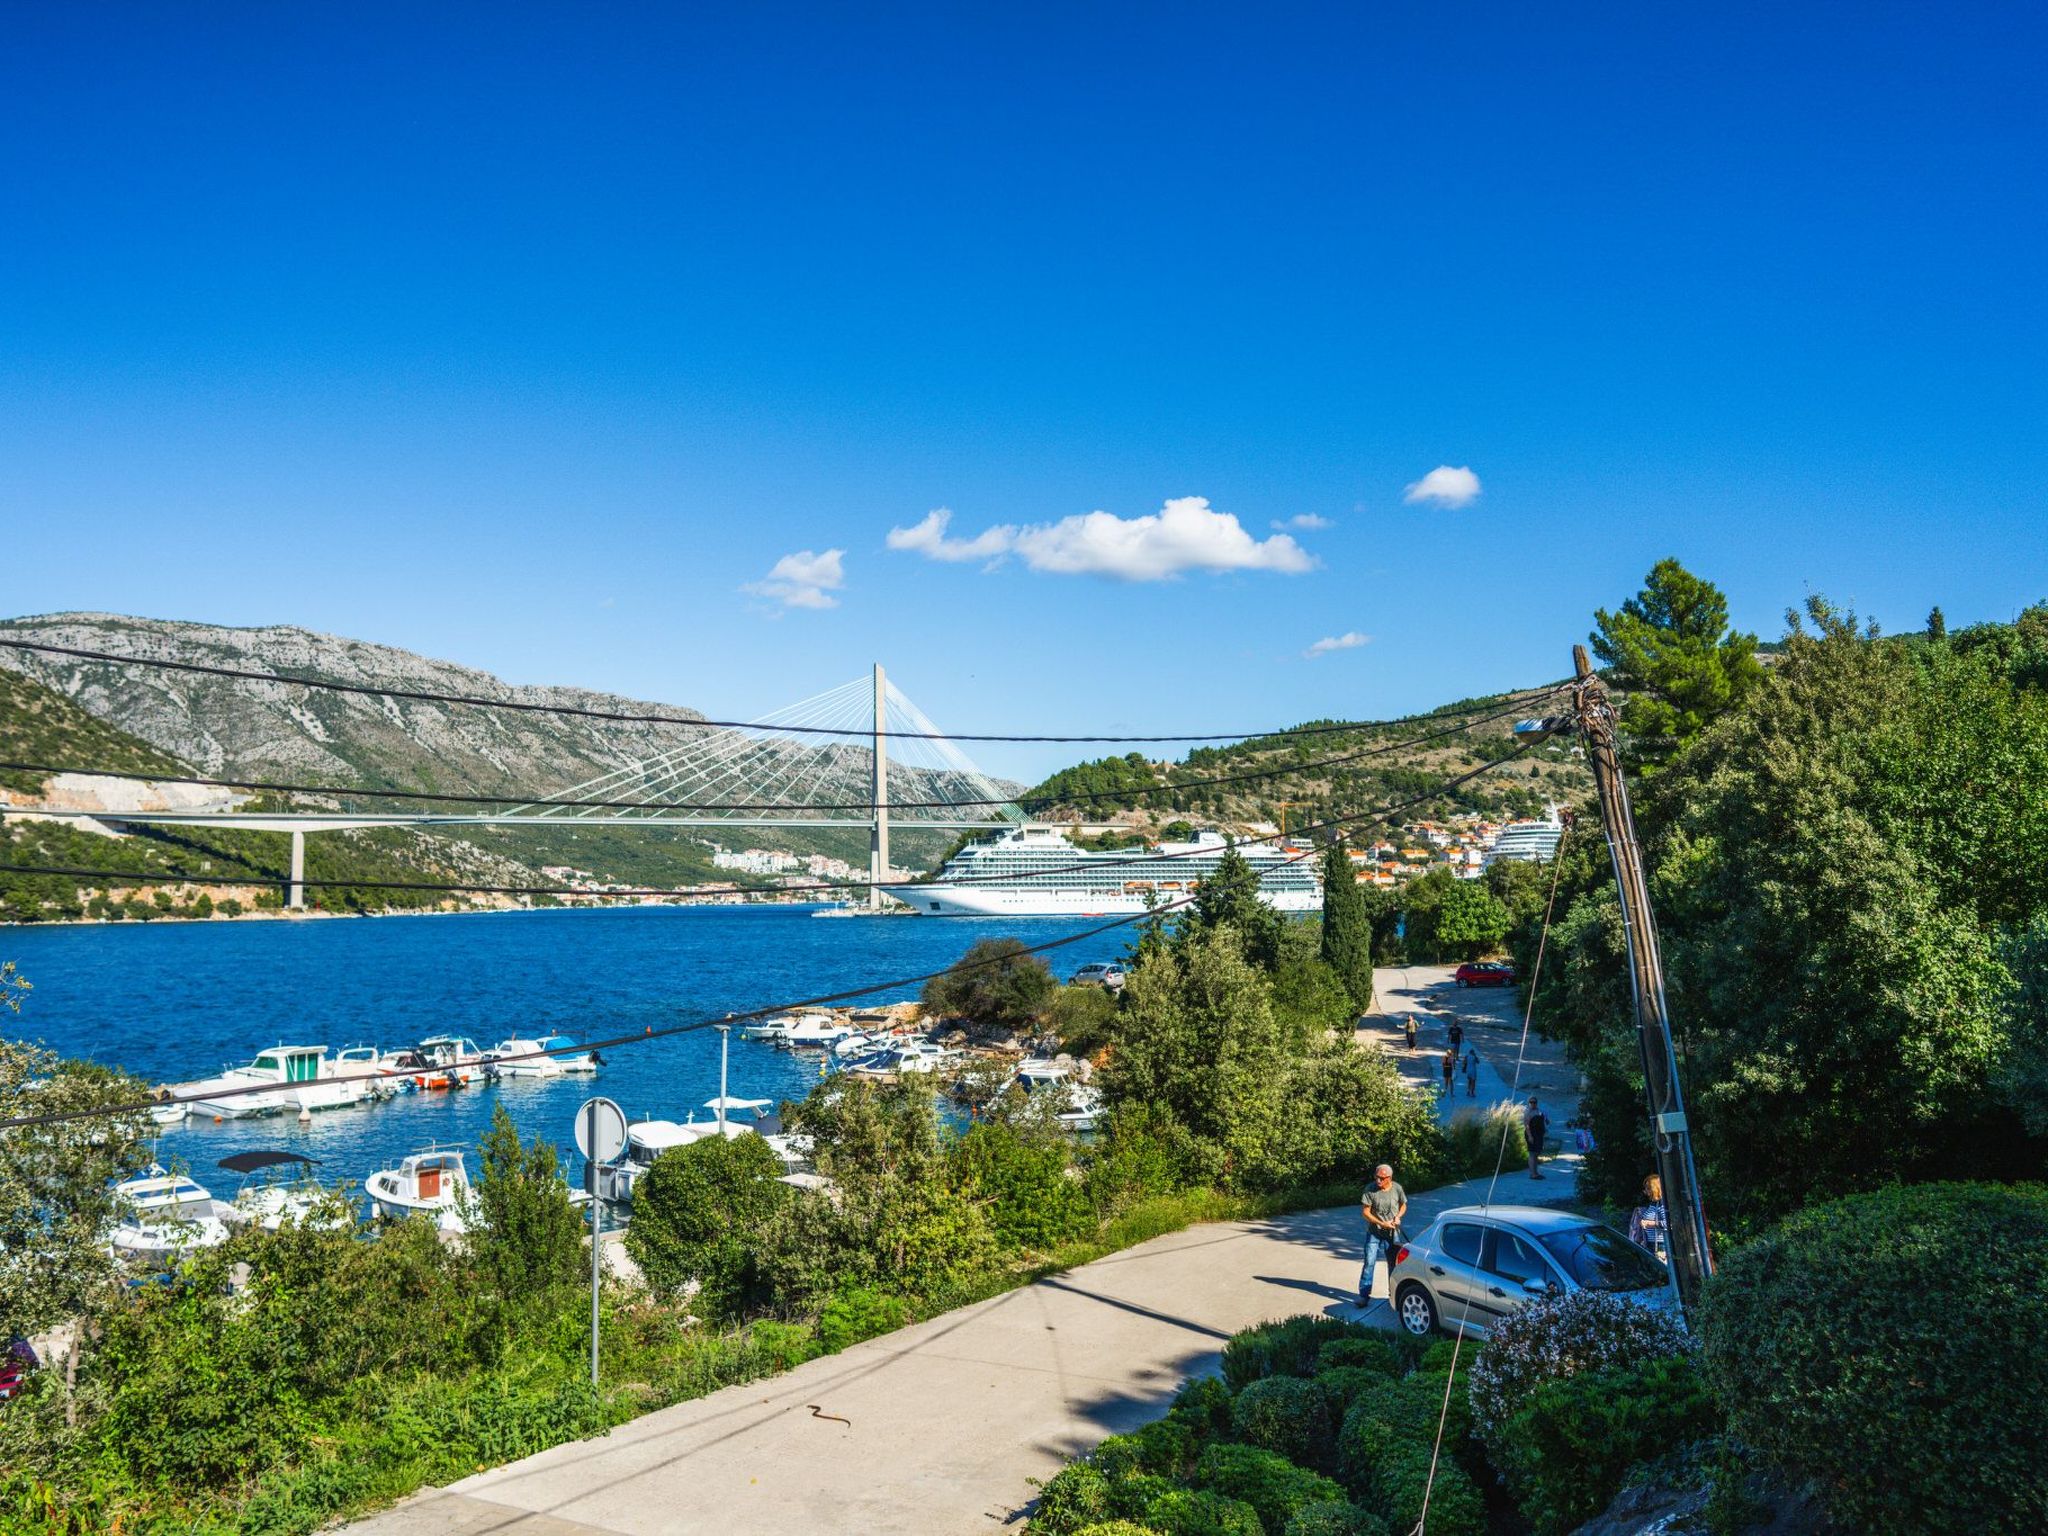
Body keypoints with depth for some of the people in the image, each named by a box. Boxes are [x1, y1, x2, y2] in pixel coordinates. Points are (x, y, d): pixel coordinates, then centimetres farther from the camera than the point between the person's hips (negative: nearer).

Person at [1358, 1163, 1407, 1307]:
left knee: (1394, 1264, 13)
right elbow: (1365, 1212, -13)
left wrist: (1398, 1216, -12)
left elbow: (1403, 1205, 9)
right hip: (1374, 1233, -2)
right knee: (1369, 1263, -6)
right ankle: (1364, 1296, 0)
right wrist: (1382, 1223, -21)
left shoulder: (1397, 1189, -8)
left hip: (1392, 1234, 2)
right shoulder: (1370, 1190, -15)